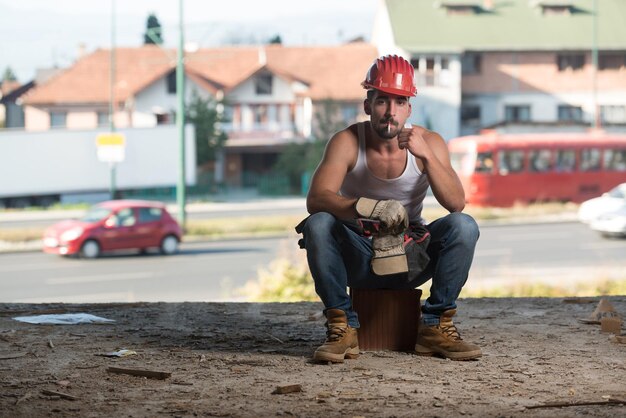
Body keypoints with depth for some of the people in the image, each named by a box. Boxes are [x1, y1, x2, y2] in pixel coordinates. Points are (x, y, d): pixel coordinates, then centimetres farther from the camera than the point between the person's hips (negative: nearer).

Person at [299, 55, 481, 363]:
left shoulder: (429, 142, -8)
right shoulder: (347, 142, -14)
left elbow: (456, 203, -19)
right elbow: (315, 199, -29)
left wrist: (426, 155, -33)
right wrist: (371, 208, -46)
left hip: (411, 257, 1)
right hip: (358, 259, -1)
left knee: (464, 226, -25)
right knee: (317, 225, -31)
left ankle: (436, 326, -14)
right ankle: (342, 328, -21)